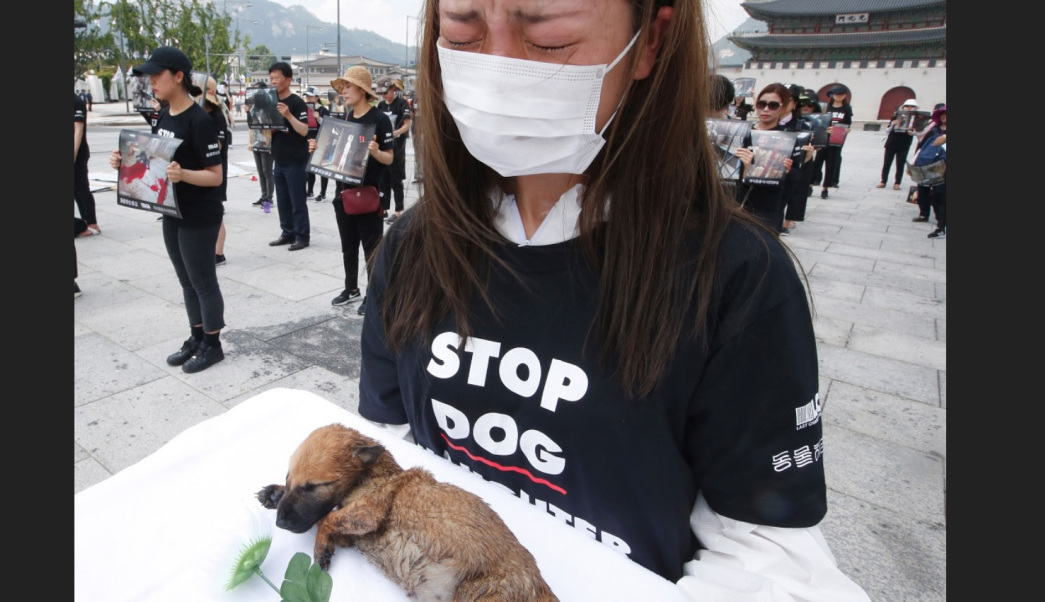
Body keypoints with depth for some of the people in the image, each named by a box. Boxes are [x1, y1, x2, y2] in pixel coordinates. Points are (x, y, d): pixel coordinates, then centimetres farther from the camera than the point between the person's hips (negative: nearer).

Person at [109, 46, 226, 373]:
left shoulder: (199, 120, -18)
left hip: (200, 218, -9)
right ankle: (196, 337, 30)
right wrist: (127, 161, 1)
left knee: (203, 281, 3)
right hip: (172, 214, 9)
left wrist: (182, 174, -35)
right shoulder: (164, 115, 8)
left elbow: (216, 176, -19)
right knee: (187, 281, 17)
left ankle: (213, 344, 17)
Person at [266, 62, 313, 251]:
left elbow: (304, 130, -18)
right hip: (279, 160, 8)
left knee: (297, 201, -3)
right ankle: (288, 233, 20)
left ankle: (303, 236, 4)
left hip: (296, 161, -8)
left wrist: (289, 115, -30)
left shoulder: (297, 102, -9)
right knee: (282, 200, 11)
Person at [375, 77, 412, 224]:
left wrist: (395, 133, -30)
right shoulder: (381, 105, 10)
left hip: (396, 147, -6)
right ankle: (383, 209, 18)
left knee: (396, 181, -2)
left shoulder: (402, 104, -8)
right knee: (382, 179, 10)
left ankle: (398, 211, 4)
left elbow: (407, 125, -12)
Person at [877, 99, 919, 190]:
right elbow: (887, 131, 3)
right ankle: (883, 181, 10)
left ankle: (897, 183, 7)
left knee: (900, 164, 2)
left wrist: (911, 131, -23)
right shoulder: (896, 116, 2)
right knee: (887, 163, 3)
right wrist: (892, 124, -16)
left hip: (904, 146, -1)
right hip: (891, 144, 1)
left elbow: (915, 132, -1)